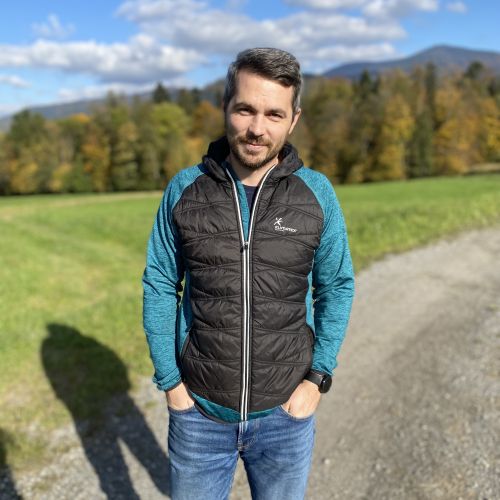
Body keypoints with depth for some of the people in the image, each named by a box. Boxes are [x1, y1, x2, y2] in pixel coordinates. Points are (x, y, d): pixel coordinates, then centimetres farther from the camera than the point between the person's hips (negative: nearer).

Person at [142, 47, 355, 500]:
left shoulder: (316, 193, -8)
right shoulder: (184, 190, -7)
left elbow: (337, 287, 0)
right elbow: (159, 287, -2)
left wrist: (318, 378, -6)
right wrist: (169, 381, -4)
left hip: (284, 411, 0)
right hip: (199, 409, 1)